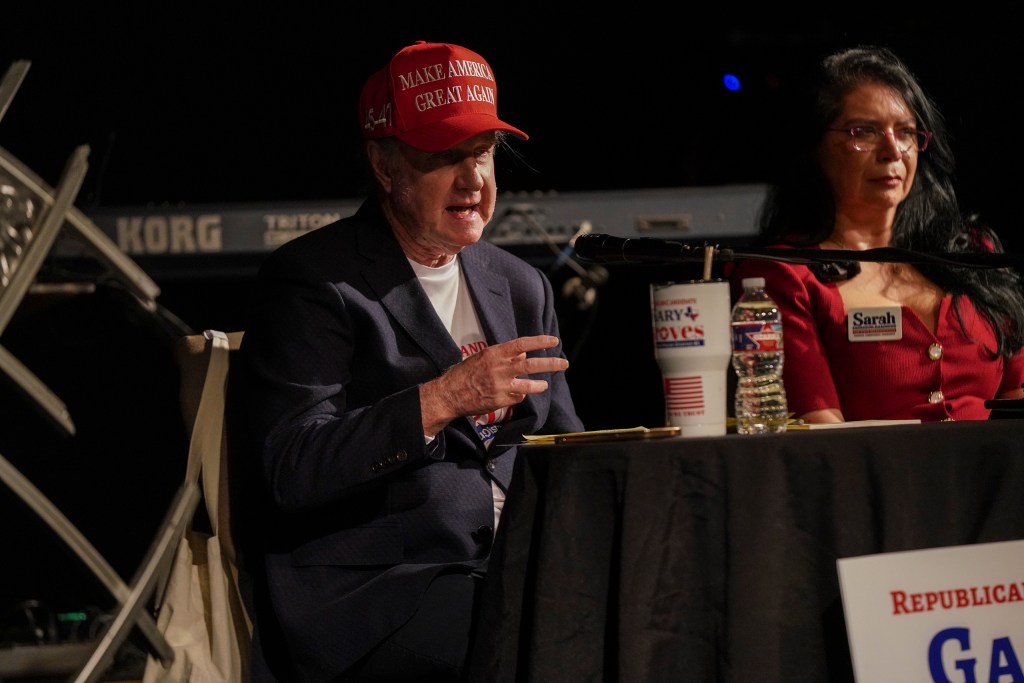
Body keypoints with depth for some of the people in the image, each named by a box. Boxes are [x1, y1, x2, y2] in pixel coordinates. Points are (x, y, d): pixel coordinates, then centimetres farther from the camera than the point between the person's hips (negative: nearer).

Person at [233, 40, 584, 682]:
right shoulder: (310, 282, -3)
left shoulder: (521, 287, 19)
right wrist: (441, 400, -23)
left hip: (506, 575, 7)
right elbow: (290, 471, -14)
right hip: (365, 596, -7)